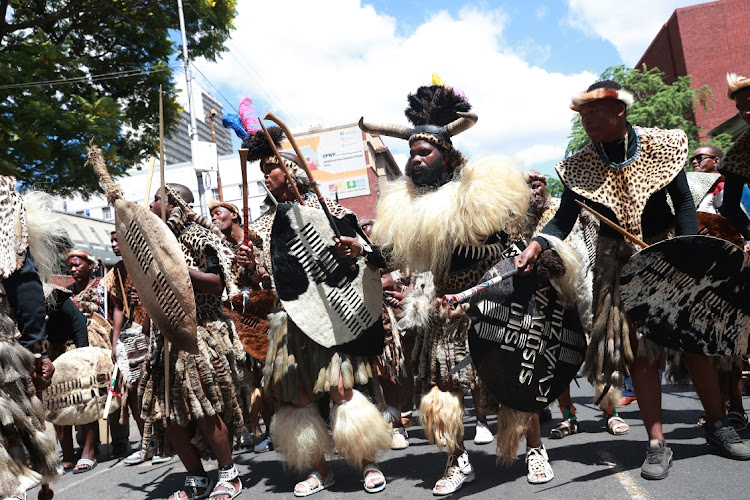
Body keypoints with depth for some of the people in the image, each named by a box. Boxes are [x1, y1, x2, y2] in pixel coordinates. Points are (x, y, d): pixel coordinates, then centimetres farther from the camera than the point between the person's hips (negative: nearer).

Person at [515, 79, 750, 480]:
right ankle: (657, 444, 7)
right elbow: (563, 221, -11)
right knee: (638, 349, -3)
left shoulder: (661, 145, -7)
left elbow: (683, 202, -3)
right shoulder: (579, 167, -8)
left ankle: (717, 426, 26)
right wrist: (537, 244, -31)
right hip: (618, 262, 0)